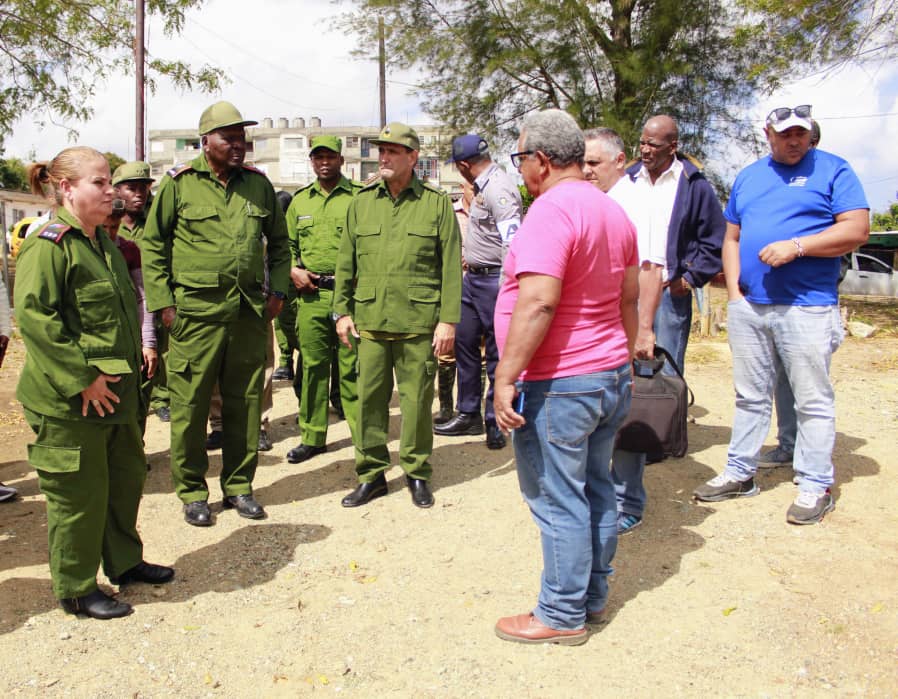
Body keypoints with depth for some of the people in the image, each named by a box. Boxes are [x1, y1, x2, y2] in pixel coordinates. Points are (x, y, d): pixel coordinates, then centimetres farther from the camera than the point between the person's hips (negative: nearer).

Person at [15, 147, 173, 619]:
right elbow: (33, 316, -23)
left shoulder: (104, 243, 13)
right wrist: (81, 378, -23)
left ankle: (124, 562, 39)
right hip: (68, 401, -9)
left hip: (114, 393, 9)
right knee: (79, 493, 3)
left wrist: (128, 367, 14)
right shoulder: (48, 245, -16)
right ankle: (76, 590, 21)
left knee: (128, 475, 19)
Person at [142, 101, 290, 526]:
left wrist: (277, 290, 9)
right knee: (190, 405, 2)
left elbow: (279, 241, 18)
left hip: (250, 312, 4)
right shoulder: (179, 183, 0)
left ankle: (238, 486, 24)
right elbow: (153, 246, 2)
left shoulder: (258, 183, 10)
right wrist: (163, 303, -4)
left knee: (245, 404, 10)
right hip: (196, 312, -3)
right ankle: (192, 492, 18)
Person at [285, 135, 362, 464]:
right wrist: (292, 270, 3)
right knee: (313, 366, 9)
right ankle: (312, 437, 19)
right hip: (310, 294, 4)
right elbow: (287, 243, 20)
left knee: (352, 368, -2)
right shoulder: (300, 201, 15)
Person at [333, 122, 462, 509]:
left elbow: (451, 266, -1)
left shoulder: (437, 203, 2)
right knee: (369, 397, 7)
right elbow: (346, 262, 14)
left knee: (416, 398, 4)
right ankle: (371, 473, 20)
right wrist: (342, 310, 9)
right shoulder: (361, 202, 11)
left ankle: (416, 472, 21)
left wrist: (448, 319, -6)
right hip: (369, 319, 3)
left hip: (418, 321, -3)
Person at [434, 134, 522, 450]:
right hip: (473, 278, 11)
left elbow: (513, 241, -26)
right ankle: (469, 414, 26)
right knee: (465, 343, 15)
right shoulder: (483, 186, 13)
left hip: (493, 281, -10)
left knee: (497, 355, 1)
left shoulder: (498, 189, -19)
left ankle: (495, 422, 12)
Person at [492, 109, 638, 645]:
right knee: (596, 490, 17)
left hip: (559, 384, -10)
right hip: (611, 378, 10)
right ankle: (593, 595, 31)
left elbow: (537, 303, -27)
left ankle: (563, 615, 14)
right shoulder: (613, 211, 12)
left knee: (558, 501, 2)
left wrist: (506, 377, -23)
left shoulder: (552, 210, -18)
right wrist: (625, 362, 24)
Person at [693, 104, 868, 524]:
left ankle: (815, 486, 10)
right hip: (748, 307, 5)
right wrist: (733, 289, 5)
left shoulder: (832, 170, 2)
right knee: (750, 396, 12)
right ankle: (740, 473, 22)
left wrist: (796, 246, -17)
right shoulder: (747, 177, 17)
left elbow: (857, 229, -7)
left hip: (808, 306, -5)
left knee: (813, 401, 0)